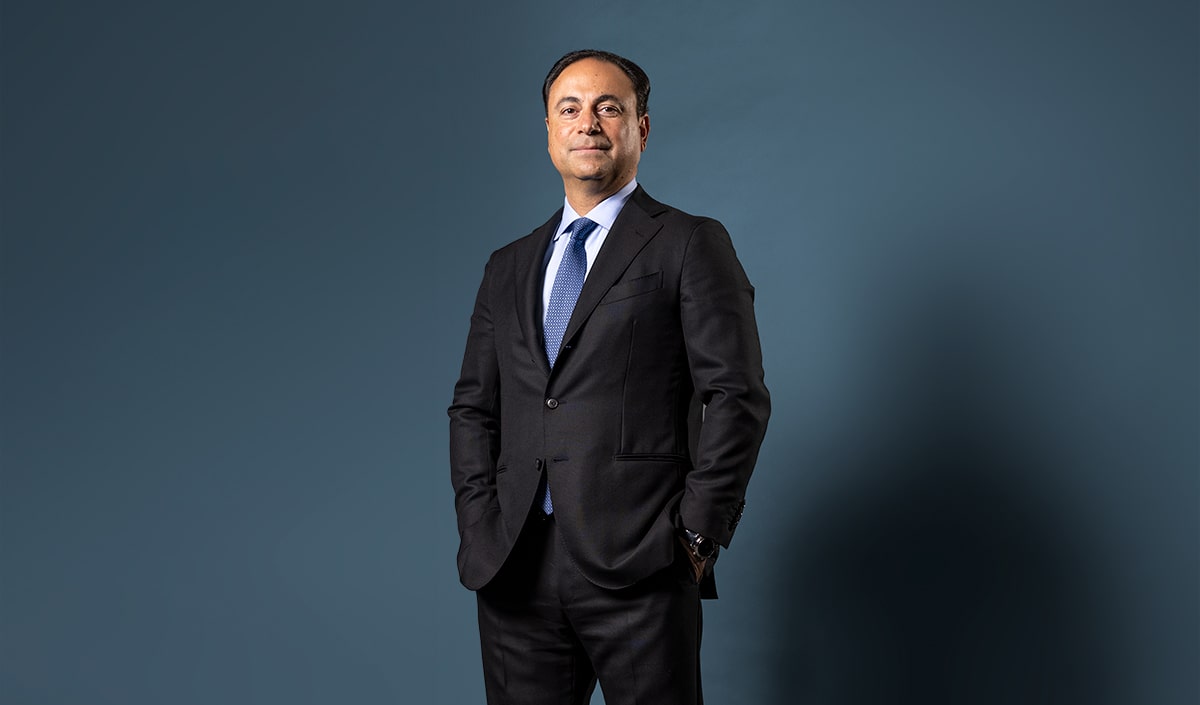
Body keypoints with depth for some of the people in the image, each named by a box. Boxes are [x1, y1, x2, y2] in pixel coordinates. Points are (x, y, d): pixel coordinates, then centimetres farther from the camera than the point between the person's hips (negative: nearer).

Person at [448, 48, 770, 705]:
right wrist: (480, 526, 3)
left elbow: (736, 396, -4)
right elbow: (472, 408, 16)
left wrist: (697, 533, -9)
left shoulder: (691, 245, 3)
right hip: (514, 569, 4)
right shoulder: (508, 267, 18)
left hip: (638, 568, -4)